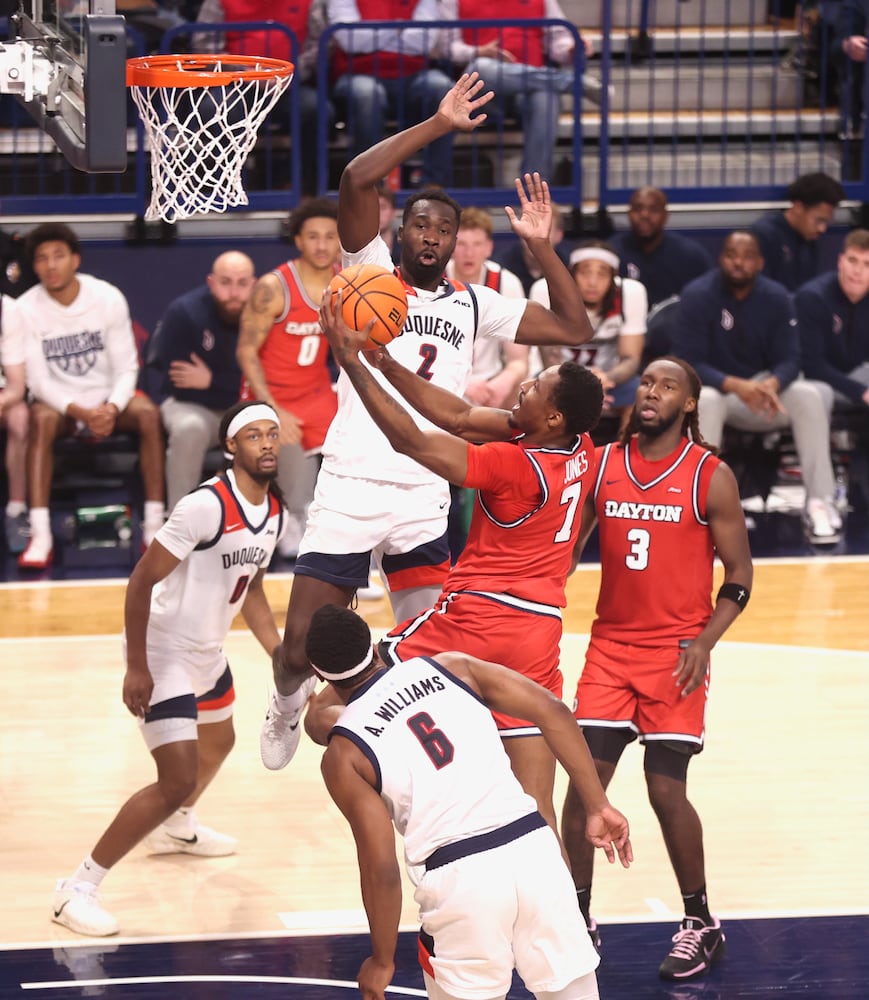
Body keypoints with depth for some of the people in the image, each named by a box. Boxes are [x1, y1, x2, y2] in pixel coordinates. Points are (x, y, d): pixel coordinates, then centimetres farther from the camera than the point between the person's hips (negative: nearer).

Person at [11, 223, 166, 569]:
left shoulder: (108, 298, -9)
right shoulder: (26, 309, -11)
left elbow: (126, 368, -6)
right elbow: (38, 380, -12)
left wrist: (112, 407, -26)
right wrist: (80, 412, -27)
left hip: (108, 400, 1)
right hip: (60, 401, -1)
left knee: (148, 413, -29)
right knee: (41, 419, -35)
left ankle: (154, 527, -27)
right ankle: (40, 536, -38)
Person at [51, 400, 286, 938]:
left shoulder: (273, 509, 0)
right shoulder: (207, 506, -27)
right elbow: (141, 581, -24)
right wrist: (136, 669, -24)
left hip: (208, 651, 9)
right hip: (164, 655, -9)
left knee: (218, 742, 32)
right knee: (178, 780, -16)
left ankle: (176, 827, 62)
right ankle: (79, 889, -9)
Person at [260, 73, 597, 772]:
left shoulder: (473, 306, 13)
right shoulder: (372, 274, 2)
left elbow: (575, 329, 13)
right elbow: (357, 180, -13)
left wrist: (541, 246, 5)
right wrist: (439, 124, -11)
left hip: (423, 500, 2)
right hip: (347, 488, -2)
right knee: (300, 650, 0)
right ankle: (287, 701, 36)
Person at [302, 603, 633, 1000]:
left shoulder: (343, 758, 2)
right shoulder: (449, 667, 11)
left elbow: (381, 869, -2)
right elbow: (552, 711, 5)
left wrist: (382, 961, 10)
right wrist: (599, 806, 9)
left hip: (458, 879, -3)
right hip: (533, 848, 3)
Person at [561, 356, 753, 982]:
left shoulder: (711, 477, -6)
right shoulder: (602, 464, 4)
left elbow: (740, 573, -3)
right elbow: (566, 547, 11)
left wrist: (705, 641, -16)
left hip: (676, 652, -3)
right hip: (610, 644, 3)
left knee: (666, 789, -6)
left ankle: (701, 925, 10)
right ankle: (579, 919, 11)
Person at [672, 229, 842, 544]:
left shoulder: (776, 297, -6)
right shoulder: (697, 295, -15)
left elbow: (789, 359, -9)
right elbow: (689, 363, -19)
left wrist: (772, 385, -34)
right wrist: (735, 385, -35)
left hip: (762, 386, 3)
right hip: (715, 387, -3)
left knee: (808, 395, -24)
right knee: (704, 400, -37)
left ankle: (820, 502, -23)